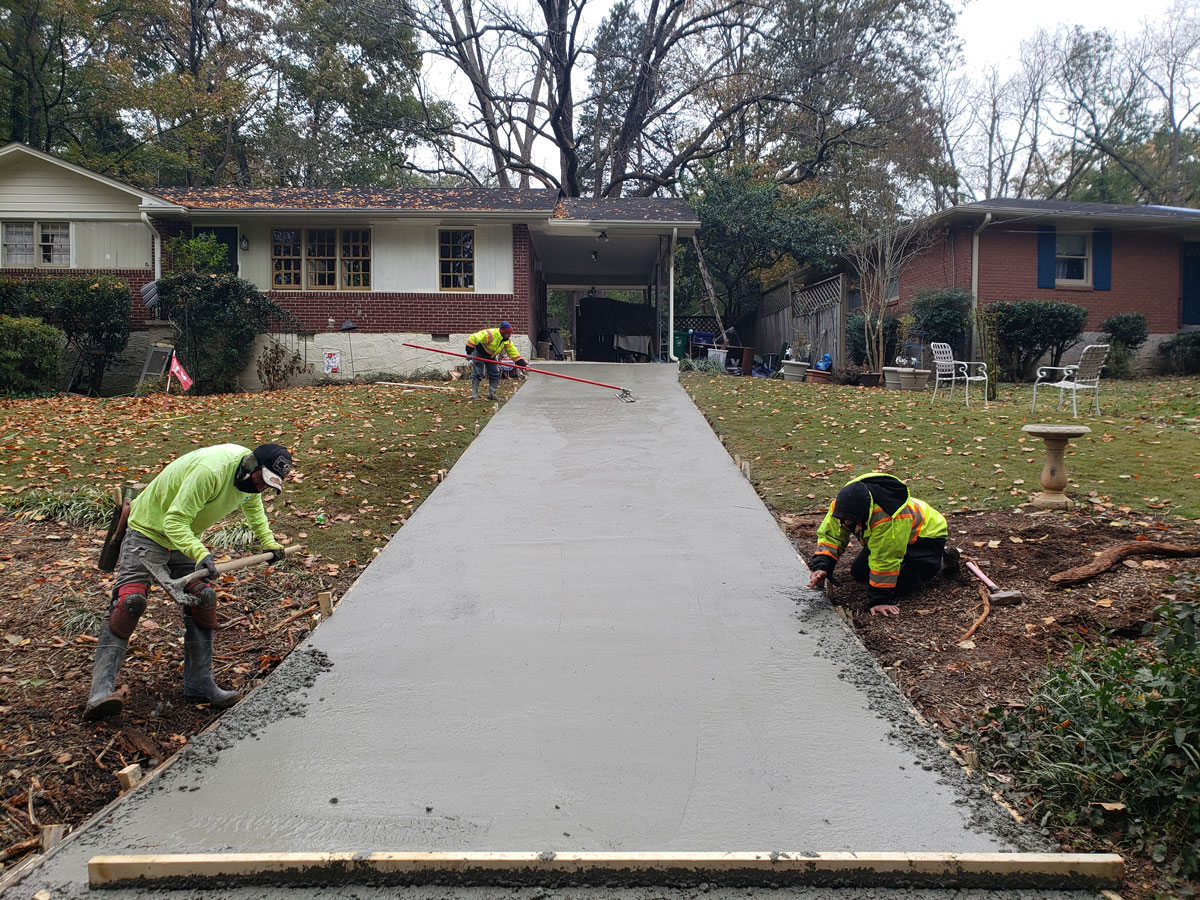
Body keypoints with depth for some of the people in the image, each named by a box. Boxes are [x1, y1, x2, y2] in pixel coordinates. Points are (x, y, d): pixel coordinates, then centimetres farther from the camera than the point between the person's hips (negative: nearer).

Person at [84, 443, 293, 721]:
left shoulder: (250, 473, -7)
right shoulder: (210, 470, -36)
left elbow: (253, 504, 18)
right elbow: (174, 521, -36)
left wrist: (268, 541, 14)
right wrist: (201, 554, -50)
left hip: (184, 538, 8)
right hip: (148, 530, -8)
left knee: (203, 599, -3)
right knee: (130, 600, -20)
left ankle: (199, 684, 5)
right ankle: (101, 691, -18)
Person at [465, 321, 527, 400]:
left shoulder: (507, 341, -11)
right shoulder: (490, 334, -34)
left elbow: (514, 353, -6)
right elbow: (473, 338, -33)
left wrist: (522, 364, -16)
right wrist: (469, 352, -30)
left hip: (491, 356, 7)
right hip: (479, 353, -7)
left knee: (495, 374, 3)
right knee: (477, 373, -9)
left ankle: (492, 394, 13)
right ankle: (474, 395, -4)